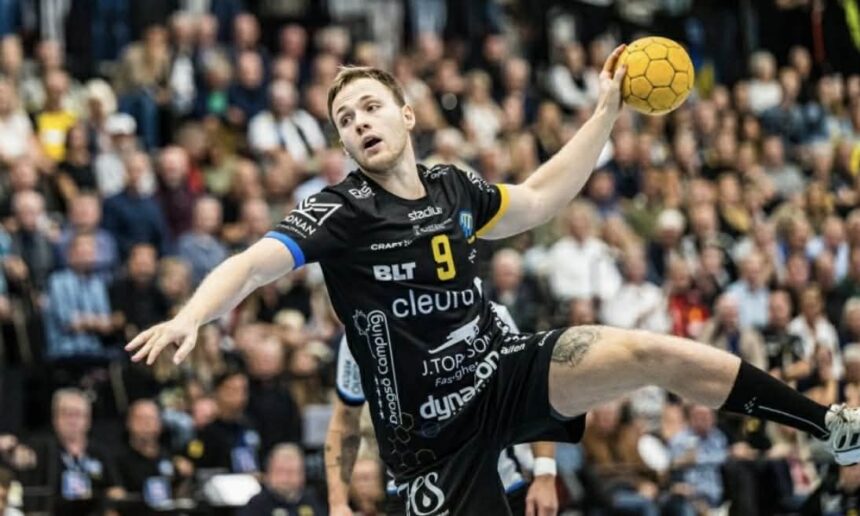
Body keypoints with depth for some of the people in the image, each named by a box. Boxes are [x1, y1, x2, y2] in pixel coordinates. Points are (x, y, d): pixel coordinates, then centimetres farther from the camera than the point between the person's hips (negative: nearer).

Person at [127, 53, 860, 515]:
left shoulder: (452, 187, 6)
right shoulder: (339, 212, -11)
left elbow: (537, 200, 25)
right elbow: (257, 263, -26)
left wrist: (606, 111, 24)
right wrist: (192, 315, -46)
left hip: (508, 372, 4)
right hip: (433, 428, -4)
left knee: (656, 353, -14)